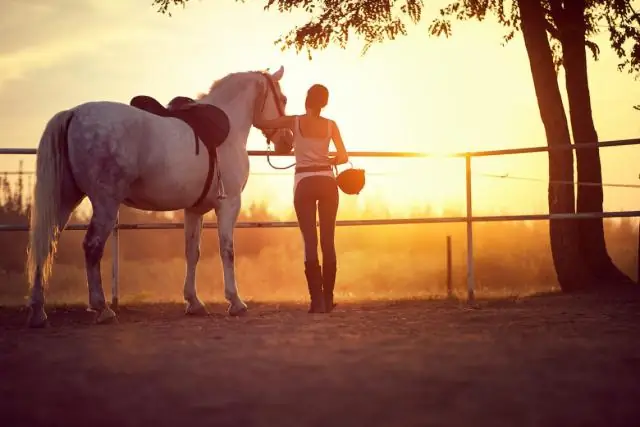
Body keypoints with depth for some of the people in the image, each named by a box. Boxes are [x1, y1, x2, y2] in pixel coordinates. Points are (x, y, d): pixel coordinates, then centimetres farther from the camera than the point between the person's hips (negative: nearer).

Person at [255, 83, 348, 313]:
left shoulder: (294, 122, -2)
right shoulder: (331, 125, 3)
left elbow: (259, 123, 3)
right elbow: (343, 157, 4)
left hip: (304, 183, -2)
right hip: (327, 182, 2)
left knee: (310, 241, 0)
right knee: (328, 240, 7)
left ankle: (318, 300, -5)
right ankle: (328, 298, 10)